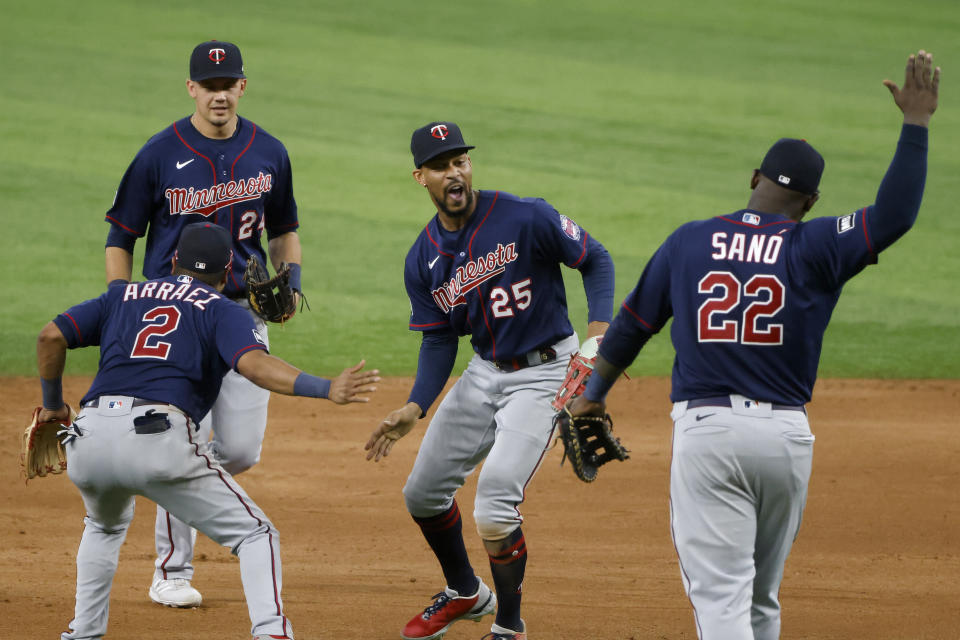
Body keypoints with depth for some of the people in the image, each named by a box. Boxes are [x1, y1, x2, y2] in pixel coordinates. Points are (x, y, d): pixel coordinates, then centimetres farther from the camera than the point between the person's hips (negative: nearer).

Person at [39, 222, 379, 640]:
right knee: (256, 534, 2)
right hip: (158, 438, -5)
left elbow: (51, 336, 17)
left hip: (89, 438, 5)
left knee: (106, 525, 37)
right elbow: (253, 363, -8)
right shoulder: (223, 311, 14)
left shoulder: (125, 296, 27)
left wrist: (53, 405, 31)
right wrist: (326, 389, -16)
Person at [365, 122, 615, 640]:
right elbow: (438, 341, 4)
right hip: (483, 373, 6)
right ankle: (464, 593, 40)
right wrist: (416, 407, -11)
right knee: (423, 494, 13)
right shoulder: (423, 259, -1)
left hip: (543, 373, -6)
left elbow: (595, 259, -8)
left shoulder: (526, 218, -18)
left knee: (494, 507, -18)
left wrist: (599, 325, -23)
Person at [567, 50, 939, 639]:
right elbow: (894, 215, -10)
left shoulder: (689, 241, 7)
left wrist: (596, 392, 31)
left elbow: (634, 323, 16)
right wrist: (916, 124, -5)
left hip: (706, 432, -1)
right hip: (786, 435, 1)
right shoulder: (815, 248, 0)